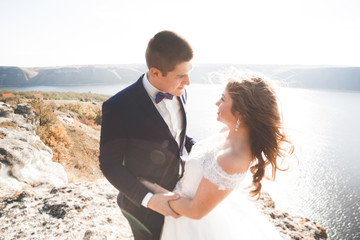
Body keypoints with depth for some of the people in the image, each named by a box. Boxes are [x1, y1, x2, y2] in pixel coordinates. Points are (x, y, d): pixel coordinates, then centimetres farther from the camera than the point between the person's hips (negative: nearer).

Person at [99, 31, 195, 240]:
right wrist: (148, 199, -26)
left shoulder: (178, 92, -8)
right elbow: (110, 164, -18)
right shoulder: (119, 107, -27)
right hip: (146, 205, -5)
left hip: (180, 191, 6)